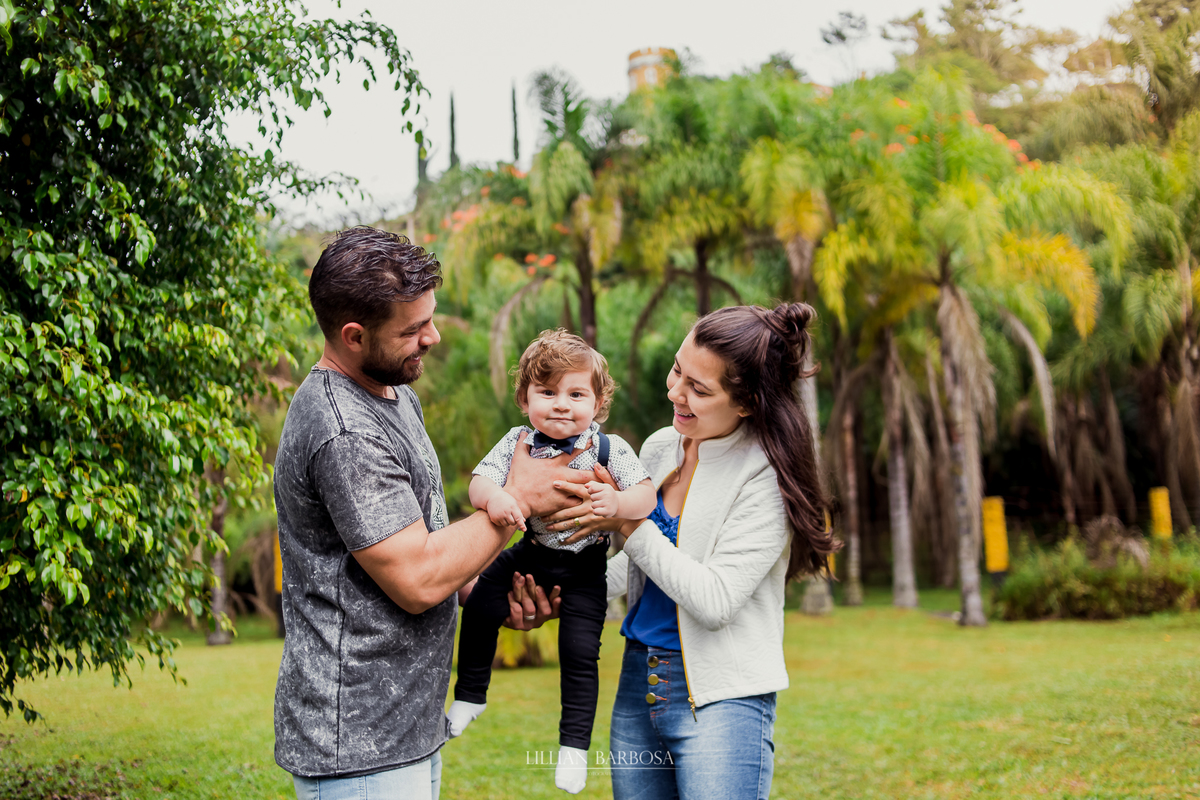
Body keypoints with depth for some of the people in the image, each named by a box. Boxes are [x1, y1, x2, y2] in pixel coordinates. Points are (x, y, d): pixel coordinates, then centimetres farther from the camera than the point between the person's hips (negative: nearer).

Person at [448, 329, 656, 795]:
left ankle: (574, 746, 12)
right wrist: (493, 497, -42)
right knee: (479, 608, -4)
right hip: (531, 551, 3)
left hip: (585, 568, -2)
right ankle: (470, 696, 20)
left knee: (580, 652, -5)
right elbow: (480, 480, -18)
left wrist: (616, 503, -40)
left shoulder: (610, 449, -15)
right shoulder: (518, 443, -10)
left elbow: (647, 496, -19)